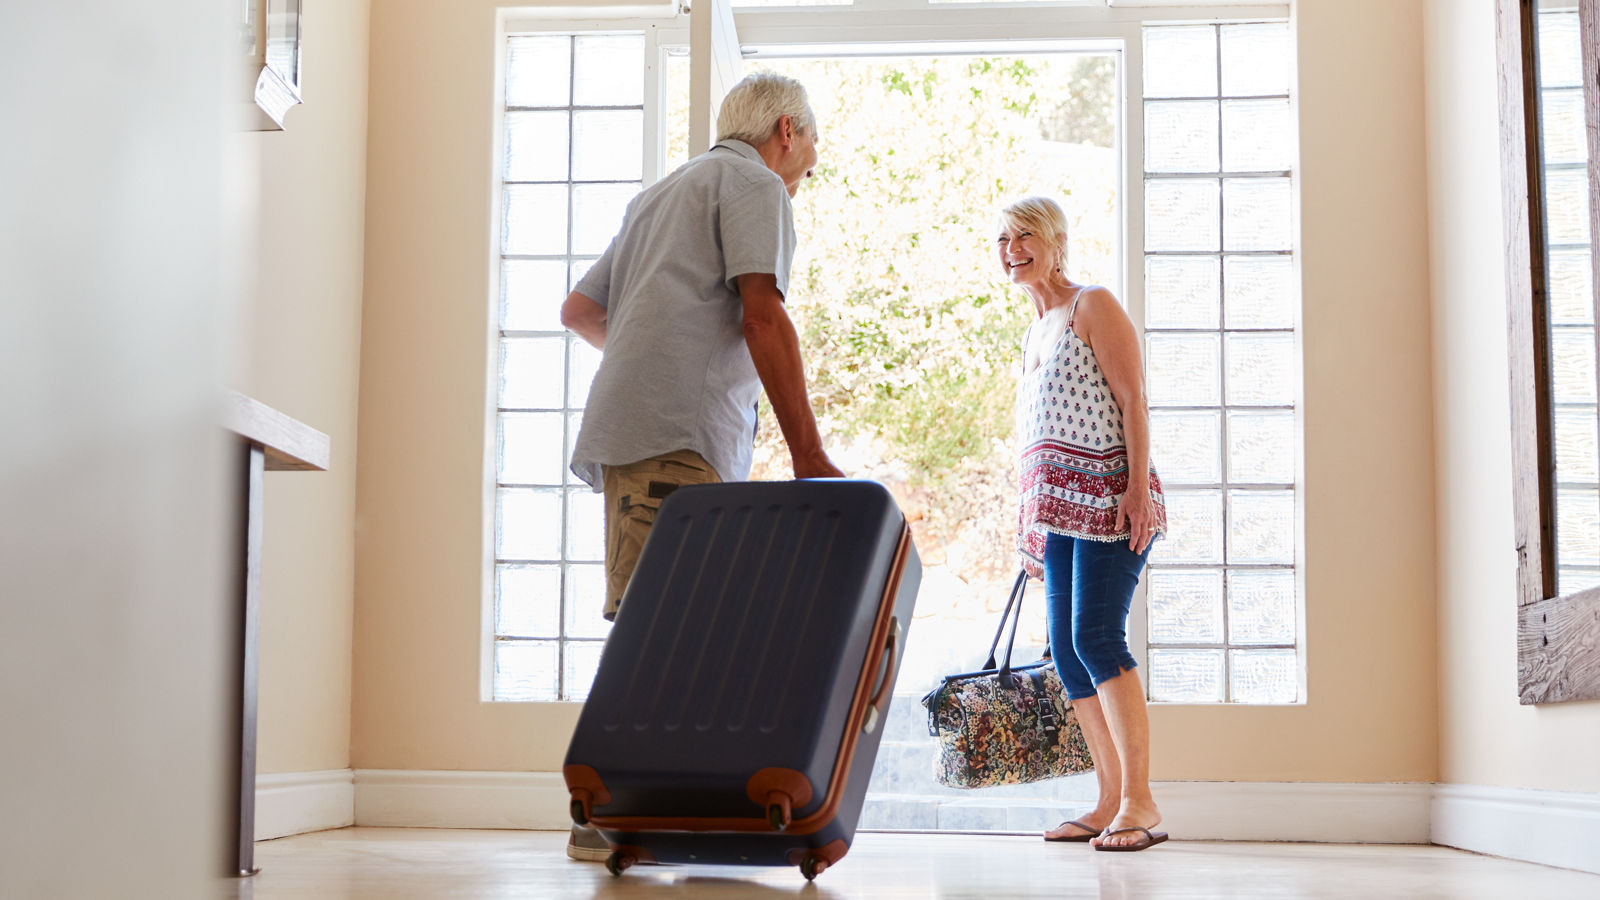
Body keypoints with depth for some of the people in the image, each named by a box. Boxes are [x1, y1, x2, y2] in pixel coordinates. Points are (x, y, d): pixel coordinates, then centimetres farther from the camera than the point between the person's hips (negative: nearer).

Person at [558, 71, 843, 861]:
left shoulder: (661, 193, 31)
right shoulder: (756, 183, 5)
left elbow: (578, 309, 33)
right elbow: (762, 318, -9)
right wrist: (808, 454, -11)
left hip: (631, 428, 9)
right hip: (678, 434, -9)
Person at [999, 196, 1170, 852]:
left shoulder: (1093, 306, 0)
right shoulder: (1034, 334, 23)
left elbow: (1131, 400, -8)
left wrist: (1138, 486, -19)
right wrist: (1034, 520, 21)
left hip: (1107, 496, -8)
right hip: (1057, 507, 8)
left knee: (1096, 638, -18)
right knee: (1067, 651, 4)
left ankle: (1140, 803, -14)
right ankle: (1110, 803, 10)